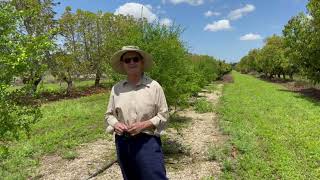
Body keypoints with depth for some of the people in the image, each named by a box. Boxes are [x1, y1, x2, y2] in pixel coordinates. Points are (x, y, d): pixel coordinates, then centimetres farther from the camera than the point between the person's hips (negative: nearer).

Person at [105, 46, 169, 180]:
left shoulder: (154, 86, -7)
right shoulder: (116, 88, 2)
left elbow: (163, 115, -4)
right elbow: (109, 114, 10)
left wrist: (143, 125, -17)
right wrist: (115, 124, -11)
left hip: (147, 141, -3)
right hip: (123, 142, 4)